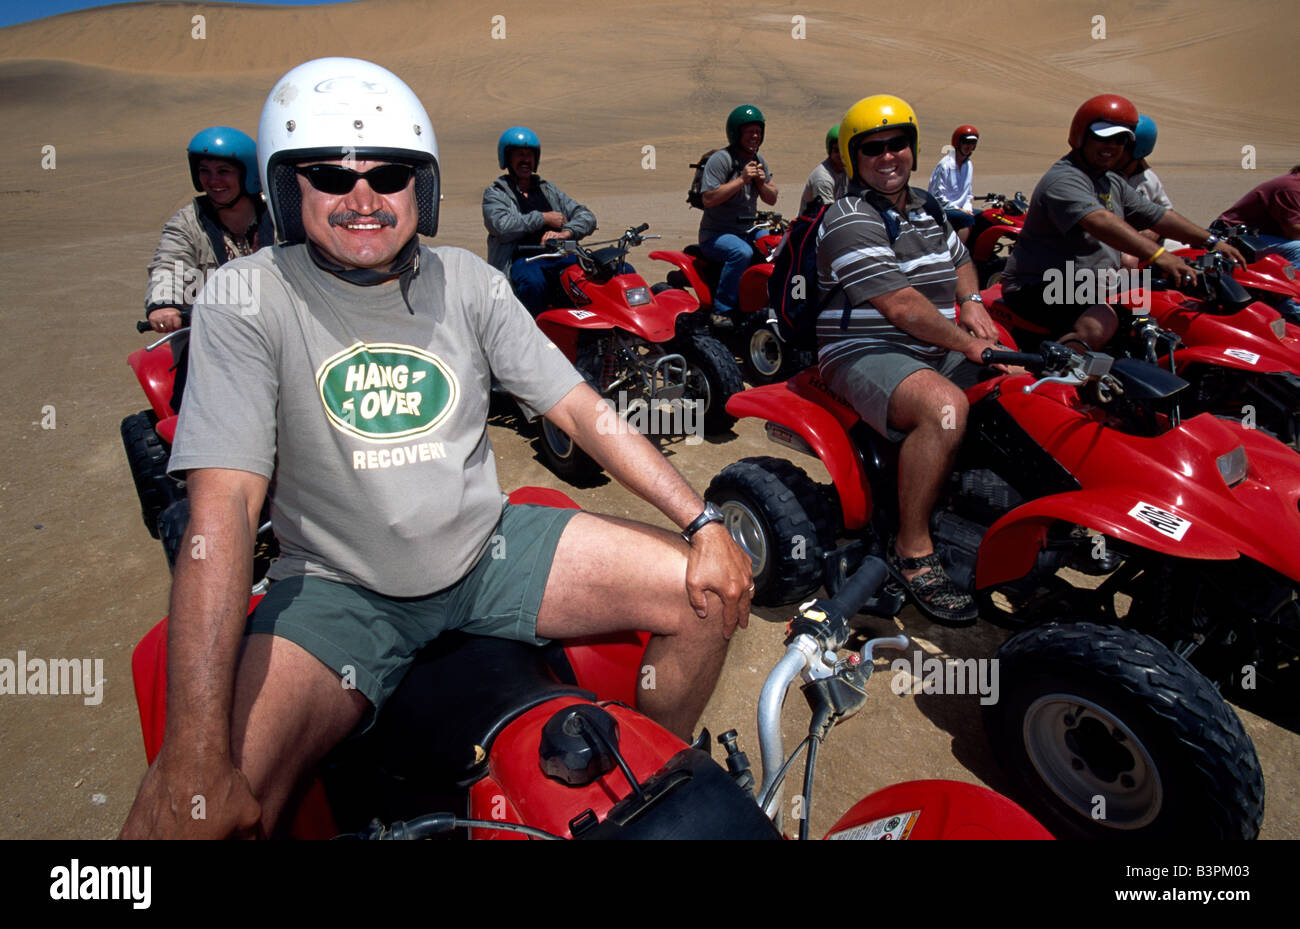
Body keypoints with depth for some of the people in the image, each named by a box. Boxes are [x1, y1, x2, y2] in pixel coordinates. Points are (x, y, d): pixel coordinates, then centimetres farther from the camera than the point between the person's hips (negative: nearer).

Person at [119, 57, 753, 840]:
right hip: (338, 591, -3)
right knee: (186, 813, -26)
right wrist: (195, 760, -25)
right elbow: (224, 509, -19)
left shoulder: (468, 283, 1)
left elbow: (584, 411, 0)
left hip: (492, 549, 4)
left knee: (711, 597, -7)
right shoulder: (246, 302, -10)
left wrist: (704, 523, -10)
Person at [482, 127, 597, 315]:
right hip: (523, 260, -4)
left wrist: (565, 232, -3)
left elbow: (586, 216, 19)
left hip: (561, 256, 5)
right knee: (533, 282, -43)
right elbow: (502, 226, -8)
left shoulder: (548, 189, 29)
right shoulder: (495, 194, 14)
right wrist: (544, 218, -4)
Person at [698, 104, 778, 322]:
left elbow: (772, 199, 15)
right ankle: (722, 310, -28)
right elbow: (708, 198, -23)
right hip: (716, 234, -8)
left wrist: (762, 184, -8)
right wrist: (742, 179, -24)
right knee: (742, 253, -36)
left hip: (747, 231, 8)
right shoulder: (721, 159, -12)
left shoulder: (759, 161, 13)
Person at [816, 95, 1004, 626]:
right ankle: (911, 552, -25)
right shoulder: (849, 220, -11)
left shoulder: (926, 210, 18)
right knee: (945, 405, -36)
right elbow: (901, 306, -20)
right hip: (865, 355, -9)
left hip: (936, 353, 9)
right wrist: (970, 345, -19)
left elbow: (960, 261, 33)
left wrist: (971, 301, 10)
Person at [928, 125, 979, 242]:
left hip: (961, 208, 8)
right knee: (968, 219, -30)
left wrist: (967, 209, 0)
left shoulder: (969, 165, 14)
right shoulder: (945, 164, -11)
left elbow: (969, 193, 20)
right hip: (942, 210, -8)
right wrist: (958, 209, -15)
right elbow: (938, 195, -14)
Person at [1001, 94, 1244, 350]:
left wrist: (1212, 241, 15)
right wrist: (1157, 255, -40)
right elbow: (1100, 222, -32)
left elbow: (1156, 215, 22)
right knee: (1103, 321, -36)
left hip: (1094, 288, 11)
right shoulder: (1064, 180, -16)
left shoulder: (1113, 183, 18)